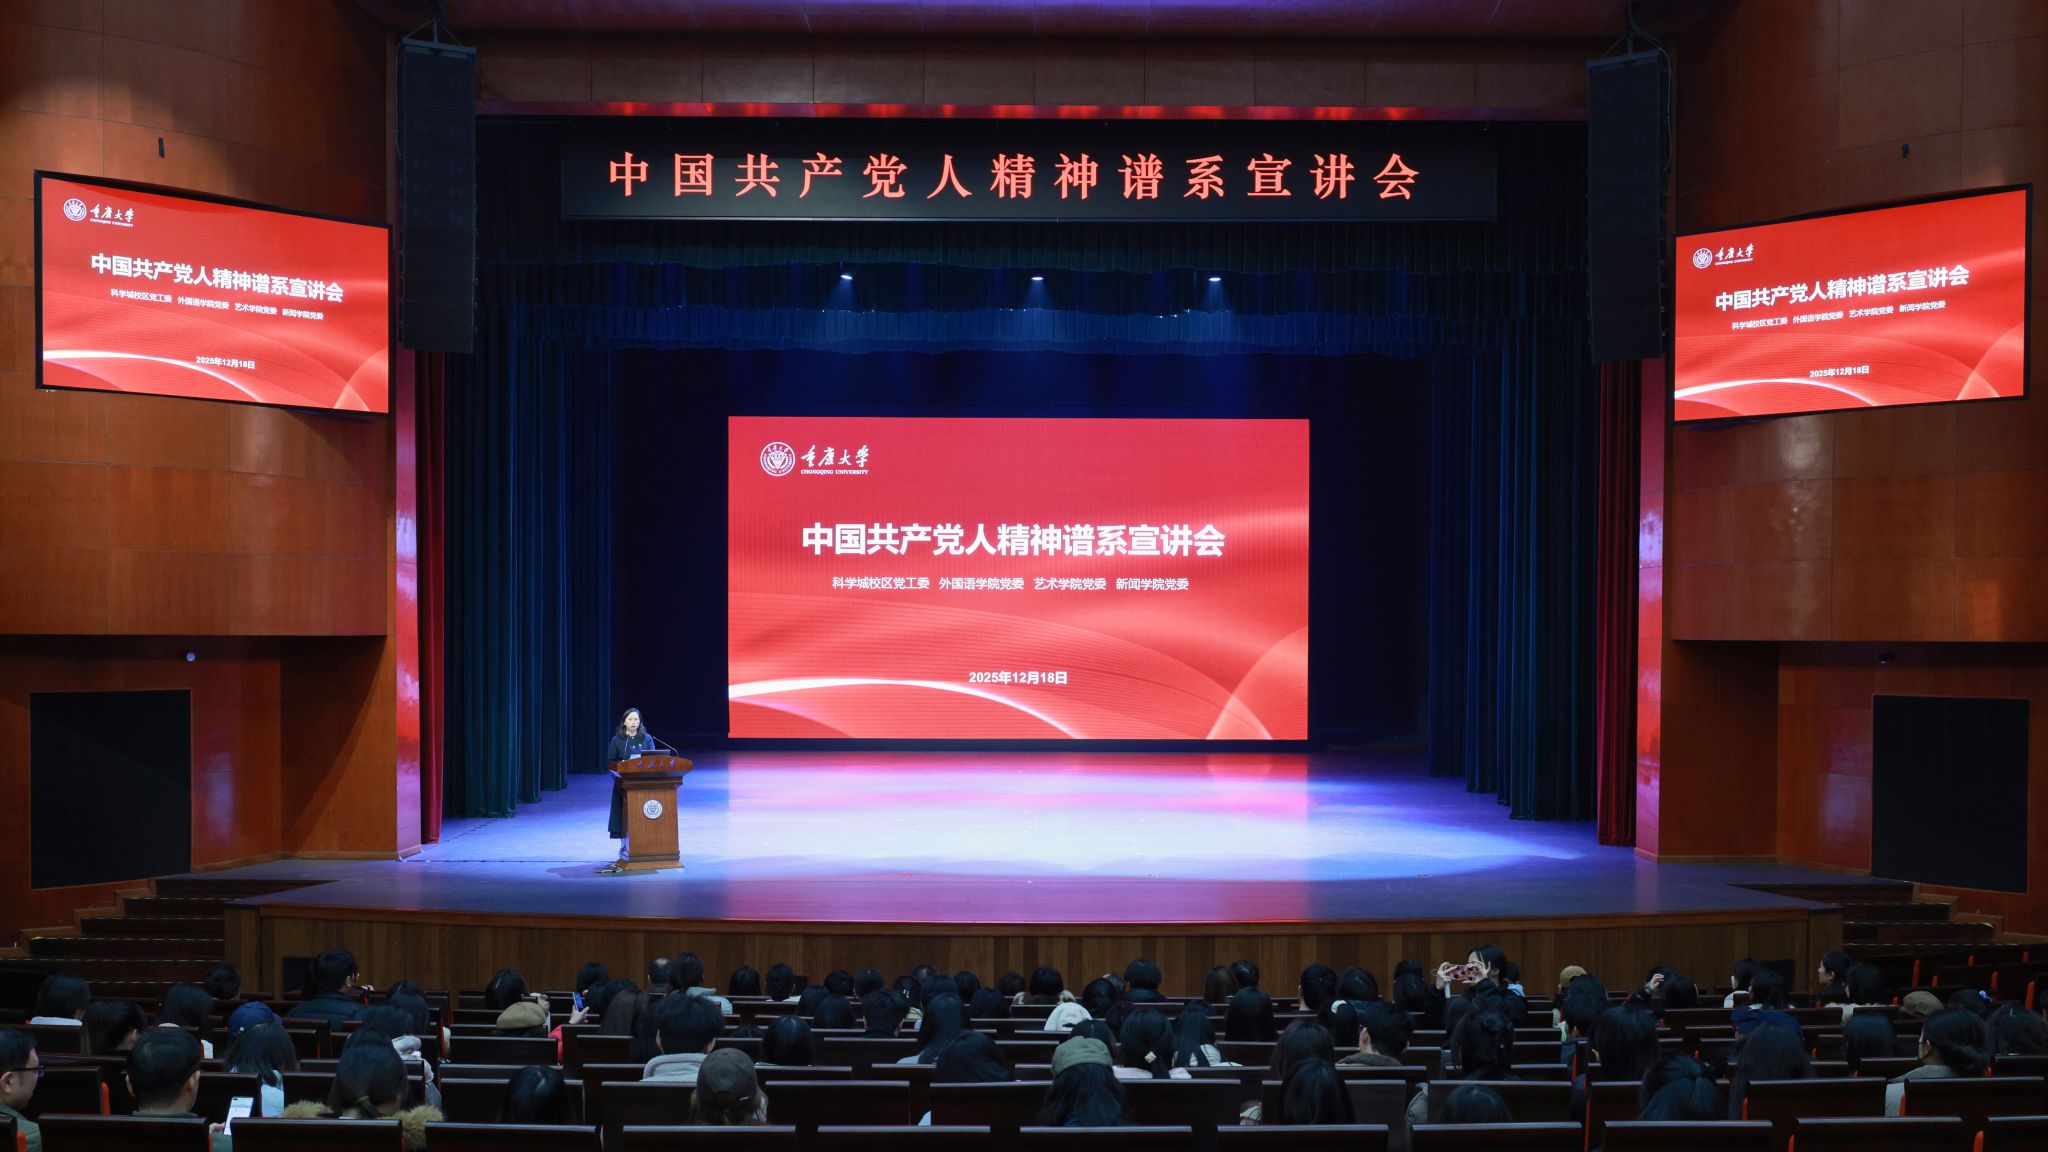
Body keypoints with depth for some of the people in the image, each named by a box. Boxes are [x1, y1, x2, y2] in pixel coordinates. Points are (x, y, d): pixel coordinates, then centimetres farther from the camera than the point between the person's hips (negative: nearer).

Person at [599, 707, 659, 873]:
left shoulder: (647, 738, 7)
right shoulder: (617, 740, 4)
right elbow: (610, 761, 1)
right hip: (624, 783, -1)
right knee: (625, 817, -4)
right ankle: (625, 851, 1)